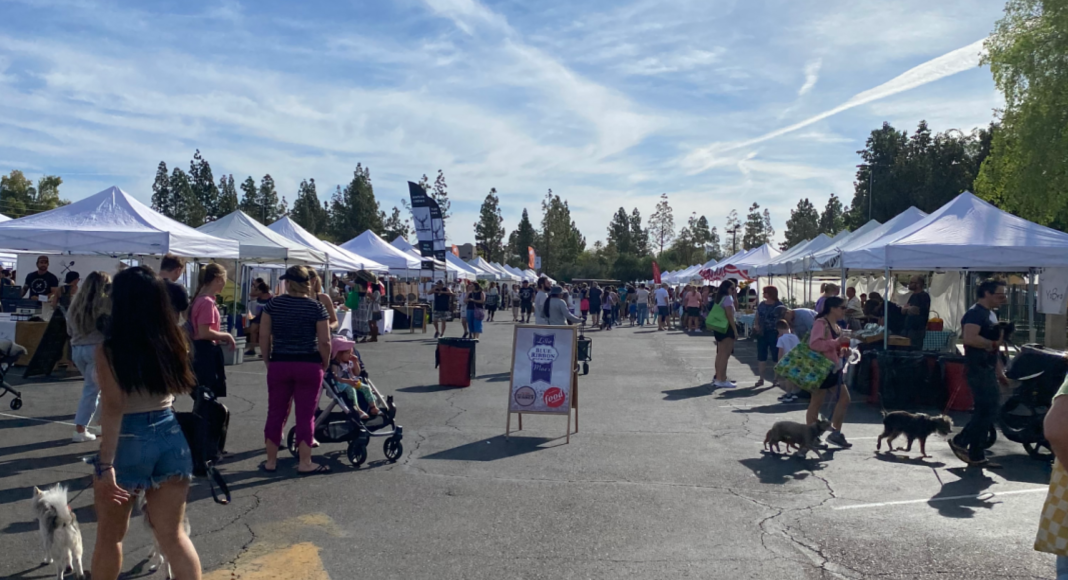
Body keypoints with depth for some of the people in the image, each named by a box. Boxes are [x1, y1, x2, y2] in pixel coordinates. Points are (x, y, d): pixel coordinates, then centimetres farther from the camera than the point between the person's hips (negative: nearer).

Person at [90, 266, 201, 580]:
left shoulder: (109, 349, -13)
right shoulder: (174, 341, -1)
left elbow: (113, 409, -17)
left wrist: (106, 465, -16)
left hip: (129, 441, -3)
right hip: (171, 435, 4)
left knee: (110, 535, 18)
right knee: (173, 535, 12)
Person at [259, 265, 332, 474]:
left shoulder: (273, 304, -1)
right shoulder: (317, 307, -6)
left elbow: (264, 336, -1)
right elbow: (324, 341, -9)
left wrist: (267, 361, 10)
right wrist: (325, 364, 5)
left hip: (279, 364, 2)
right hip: (309, 365, -2)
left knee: (275, 413, 12)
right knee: (306, 415, 5)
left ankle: (271, 460, 21)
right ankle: (304, 463, 10)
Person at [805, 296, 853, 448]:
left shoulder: (836, 326, 15)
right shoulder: (820, 323, -14)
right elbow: (814, 343, -29)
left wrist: (842, 350, 8)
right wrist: (837, 342, -26)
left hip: (834, 369, 10)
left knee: (844, 398, 10)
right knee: (817, 402, -2)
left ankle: (835, 433, 19)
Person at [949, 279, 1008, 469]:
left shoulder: (990, 314, 19)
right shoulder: (975, 313, -13)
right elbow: (969, 338, -31)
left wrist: (1000, 371, 22)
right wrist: (992, 343, -17)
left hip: (987, 369, 10)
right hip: (977, 369, -10)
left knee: (985, 411, 10)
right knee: (988, 411, -10)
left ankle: (976, 455, 16)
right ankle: (960, 442, 0)